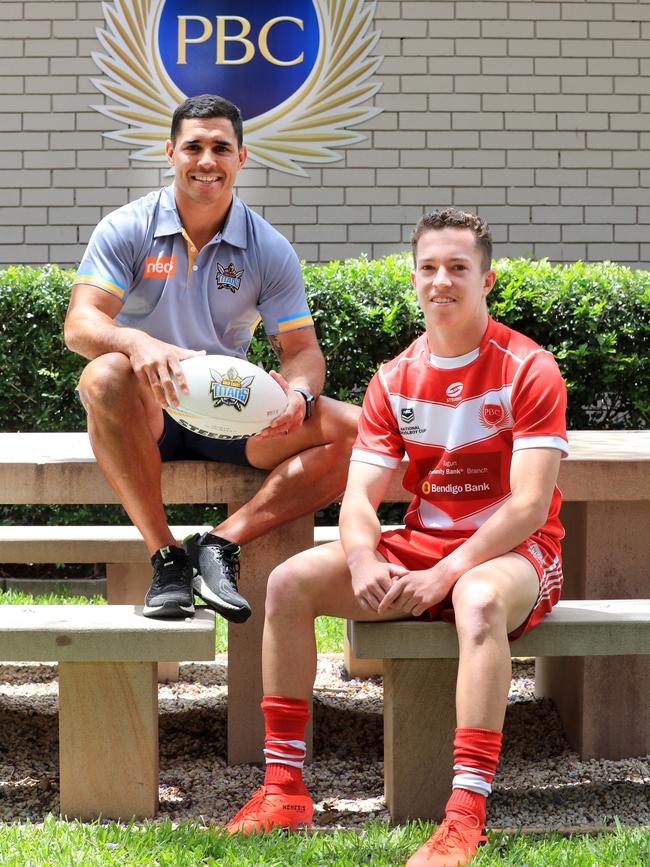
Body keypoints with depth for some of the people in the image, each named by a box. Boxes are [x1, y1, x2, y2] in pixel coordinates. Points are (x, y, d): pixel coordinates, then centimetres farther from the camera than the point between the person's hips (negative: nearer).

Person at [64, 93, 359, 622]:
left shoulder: (269, 250, 3)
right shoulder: (127, 230, -3)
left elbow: (303, 348, 1)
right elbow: (81, 324, -16)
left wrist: (297, 393, -25)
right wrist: (139, 343, -39)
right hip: (148, 416, -2)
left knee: (353, 430, -20)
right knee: (106, 376, -39)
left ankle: (223, 544, -24)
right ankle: (166, 555, -29)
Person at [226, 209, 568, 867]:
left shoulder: (528, 369, -10)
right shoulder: (394, 381, 7)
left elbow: (531, 504, -18)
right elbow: (359, 495, 1)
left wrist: (444, 575, -27)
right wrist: (363, 560, -23)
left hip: (513, 553, -5)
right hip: (420, 546, 6)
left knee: (478, 599, -41)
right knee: (290, 582, -14)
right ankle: (283, 789, -12)